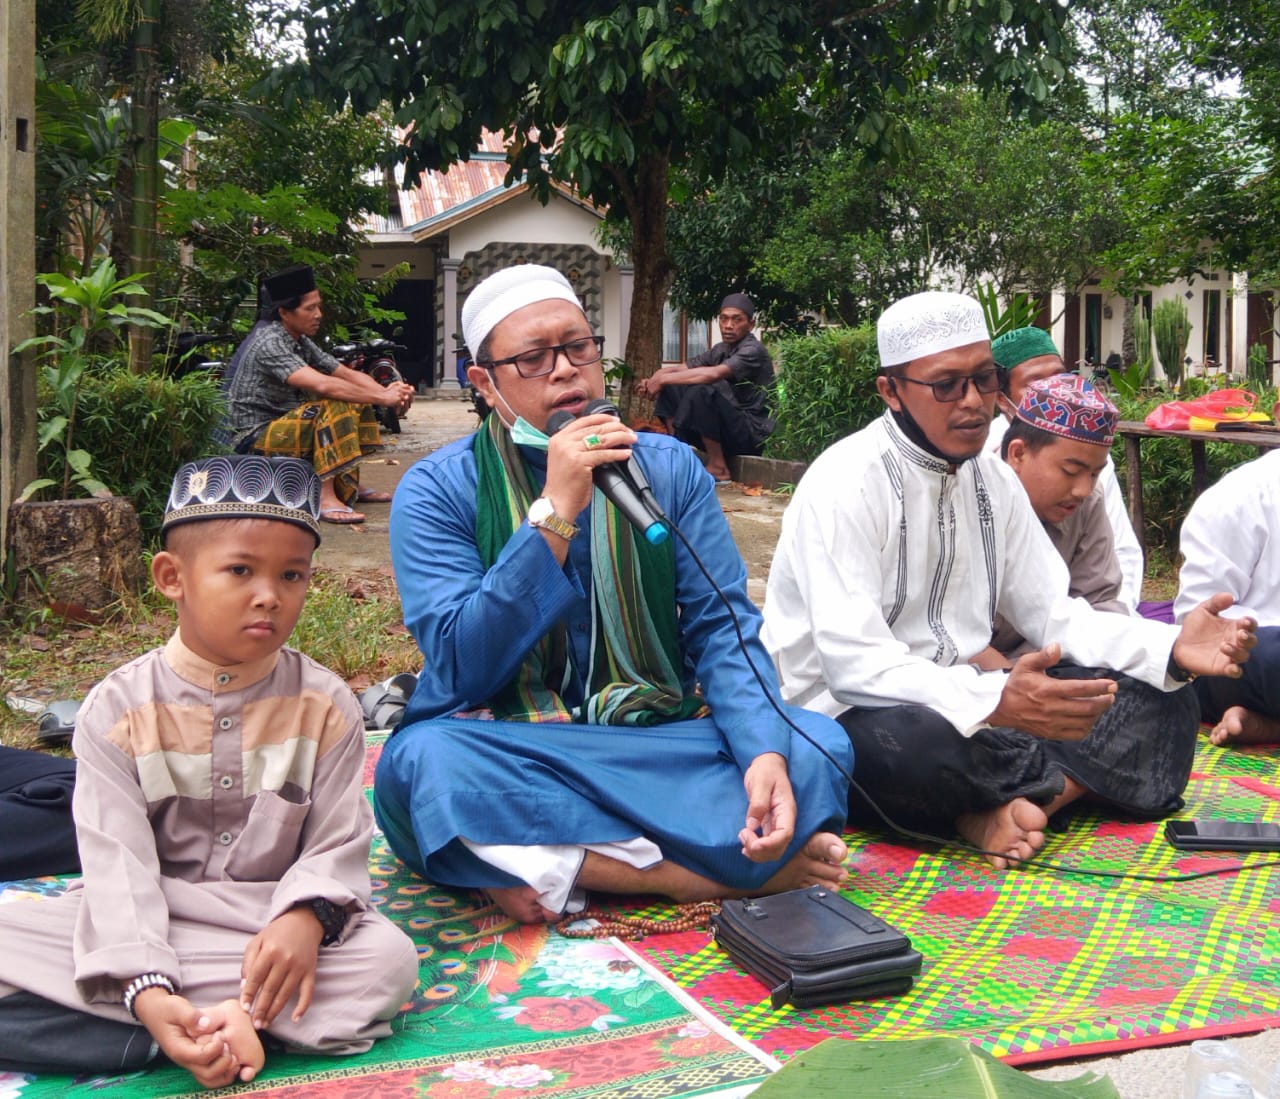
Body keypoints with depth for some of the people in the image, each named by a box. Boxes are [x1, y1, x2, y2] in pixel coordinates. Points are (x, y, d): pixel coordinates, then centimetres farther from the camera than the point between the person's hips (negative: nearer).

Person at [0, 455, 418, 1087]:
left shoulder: (324, 706, -1)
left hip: (273, 922, 0)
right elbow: (117, 863, -13)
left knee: (389, 958, -26)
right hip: (146, 920, 0)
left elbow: (337, 843, -3)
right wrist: (146, 986, -29)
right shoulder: (117, 709, -5)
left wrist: (305, 918, -27)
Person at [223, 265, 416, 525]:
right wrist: (383, 398, -28)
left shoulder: (301, 342, 8)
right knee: (334, 408, -27)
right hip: (254, 440, -10)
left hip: (282, 429, 10)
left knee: (357, 402, 6)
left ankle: (349, 485, 7)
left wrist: (387, 391, -15)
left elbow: (347, 374, 5)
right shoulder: (269, 342, -21)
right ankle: (325, 498, -30)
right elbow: (322, 385, -32)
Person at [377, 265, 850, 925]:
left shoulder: (670, 468, 5)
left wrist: (766, 753, -21)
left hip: (656, 737, 2)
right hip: (506, 751, -1)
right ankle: (739, 869, -27)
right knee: (422, 762, -35)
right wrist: (556, 512, -22)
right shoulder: (437, 491, -4)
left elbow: (723, 628, -2)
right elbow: (462, 668, -15)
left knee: (818, 743, -19)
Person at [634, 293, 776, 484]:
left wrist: (663, 379, -25)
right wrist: (653, 380, -15)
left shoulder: (754, 351, -14)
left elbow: (713, 374, -30)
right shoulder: (720, 350, 11)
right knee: (670, 387, 2)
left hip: (752, 435, -8)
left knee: (701, 391, -31)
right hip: (727, 431, 8)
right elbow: (679, 369, 8)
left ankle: (718, 467, -19)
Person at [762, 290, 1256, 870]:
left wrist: (1170, 647, -12)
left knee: (1159, 704, -3)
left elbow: (1054, 615, 7)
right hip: (844, 721, -7)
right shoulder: (845, 483, -18)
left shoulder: (993, 479, 7)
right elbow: (854, 665, -27)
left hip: (964, 706, 8)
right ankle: (1075, 783, -12)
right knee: (913, 742, -41)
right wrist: (994, 701, -41)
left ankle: (1002, 807, -23)